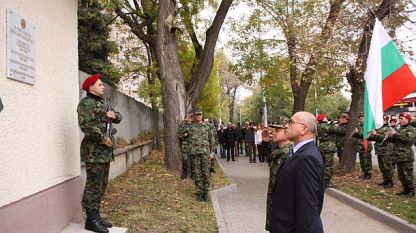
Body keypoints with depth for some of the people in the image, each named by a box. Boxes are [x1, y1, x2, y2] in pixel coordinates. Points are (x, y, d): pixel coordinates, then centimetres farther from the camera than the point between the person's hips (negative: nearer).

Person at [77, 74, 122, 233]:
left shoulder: (102, 103, 19)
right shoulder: (86, 103, -10)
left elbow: (118, 118, 24)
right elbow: (86, 125, -24)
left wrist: (114, 115, 1)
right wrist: (104, 138, -18)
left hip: (105, 151, 9)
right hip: (94, 151, -9)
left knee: (102, 185, 14)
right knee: (94, 185, -5)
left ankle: (96, 215, 24)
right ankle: (91, 220, 5)